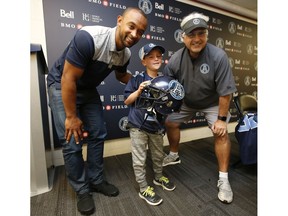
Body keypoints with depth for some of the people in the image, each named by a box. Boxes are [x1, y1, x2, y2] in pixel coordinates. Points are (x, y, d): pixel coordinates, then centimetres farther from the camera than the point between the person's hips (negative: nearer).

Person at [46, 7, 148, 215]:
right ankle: (82, 190, 16)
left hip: (89, 89, 6)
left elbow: (122, 75, 13)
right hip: (61, 85, -6)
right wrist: (71, 117, -20)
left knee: (97, 135, 6)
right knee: (72, 142, -6)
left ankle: (97, 180, 26)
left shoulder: (126, 54, -9)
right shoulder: (89, 37, -31)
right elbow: (68, 79, -27)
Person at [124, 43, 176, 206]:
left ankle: (159, 177, 48)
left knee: (158, 155, 22)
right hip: (138, 125, -4)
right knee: (139, 159, 7)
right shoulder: (137, 79, -9)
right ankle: (144, 189, 28)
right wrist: (139, 90, -20)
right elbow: (127, 101, -7)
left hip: (157, 125, 5)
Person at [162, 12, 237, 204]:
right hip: (186, 102, 3)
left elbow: (225, 92, -25)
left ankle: (223, 179, 4)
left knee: (221, 134, -15)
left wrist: (222, 119, -20)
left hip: (213, 103, -3)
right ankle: (174, 156, 29)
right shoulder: (176, 59, -22)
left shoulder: (218, 56, -29)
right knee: (170, 123, 4)